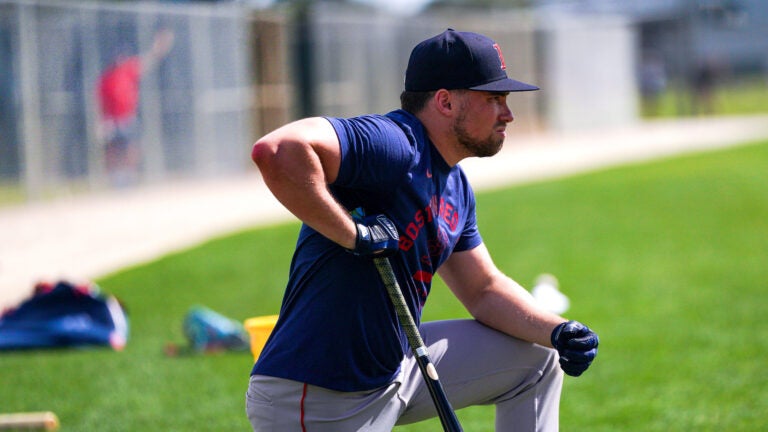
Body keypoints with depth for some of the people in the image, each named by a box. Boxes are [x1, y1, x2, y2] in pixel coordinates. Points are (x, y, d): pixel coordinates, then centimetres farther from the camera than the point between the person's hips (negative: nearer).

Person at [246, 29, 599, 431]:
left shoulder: (456, 187, 11)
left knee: (535, 356, 15)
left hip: (394, 366, 10)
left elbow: (484, 289, 21)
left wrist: (556, 331, 4)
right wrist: (352, 234, -29)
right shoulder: (392, 145, -21)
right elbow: (276, 150, -37)